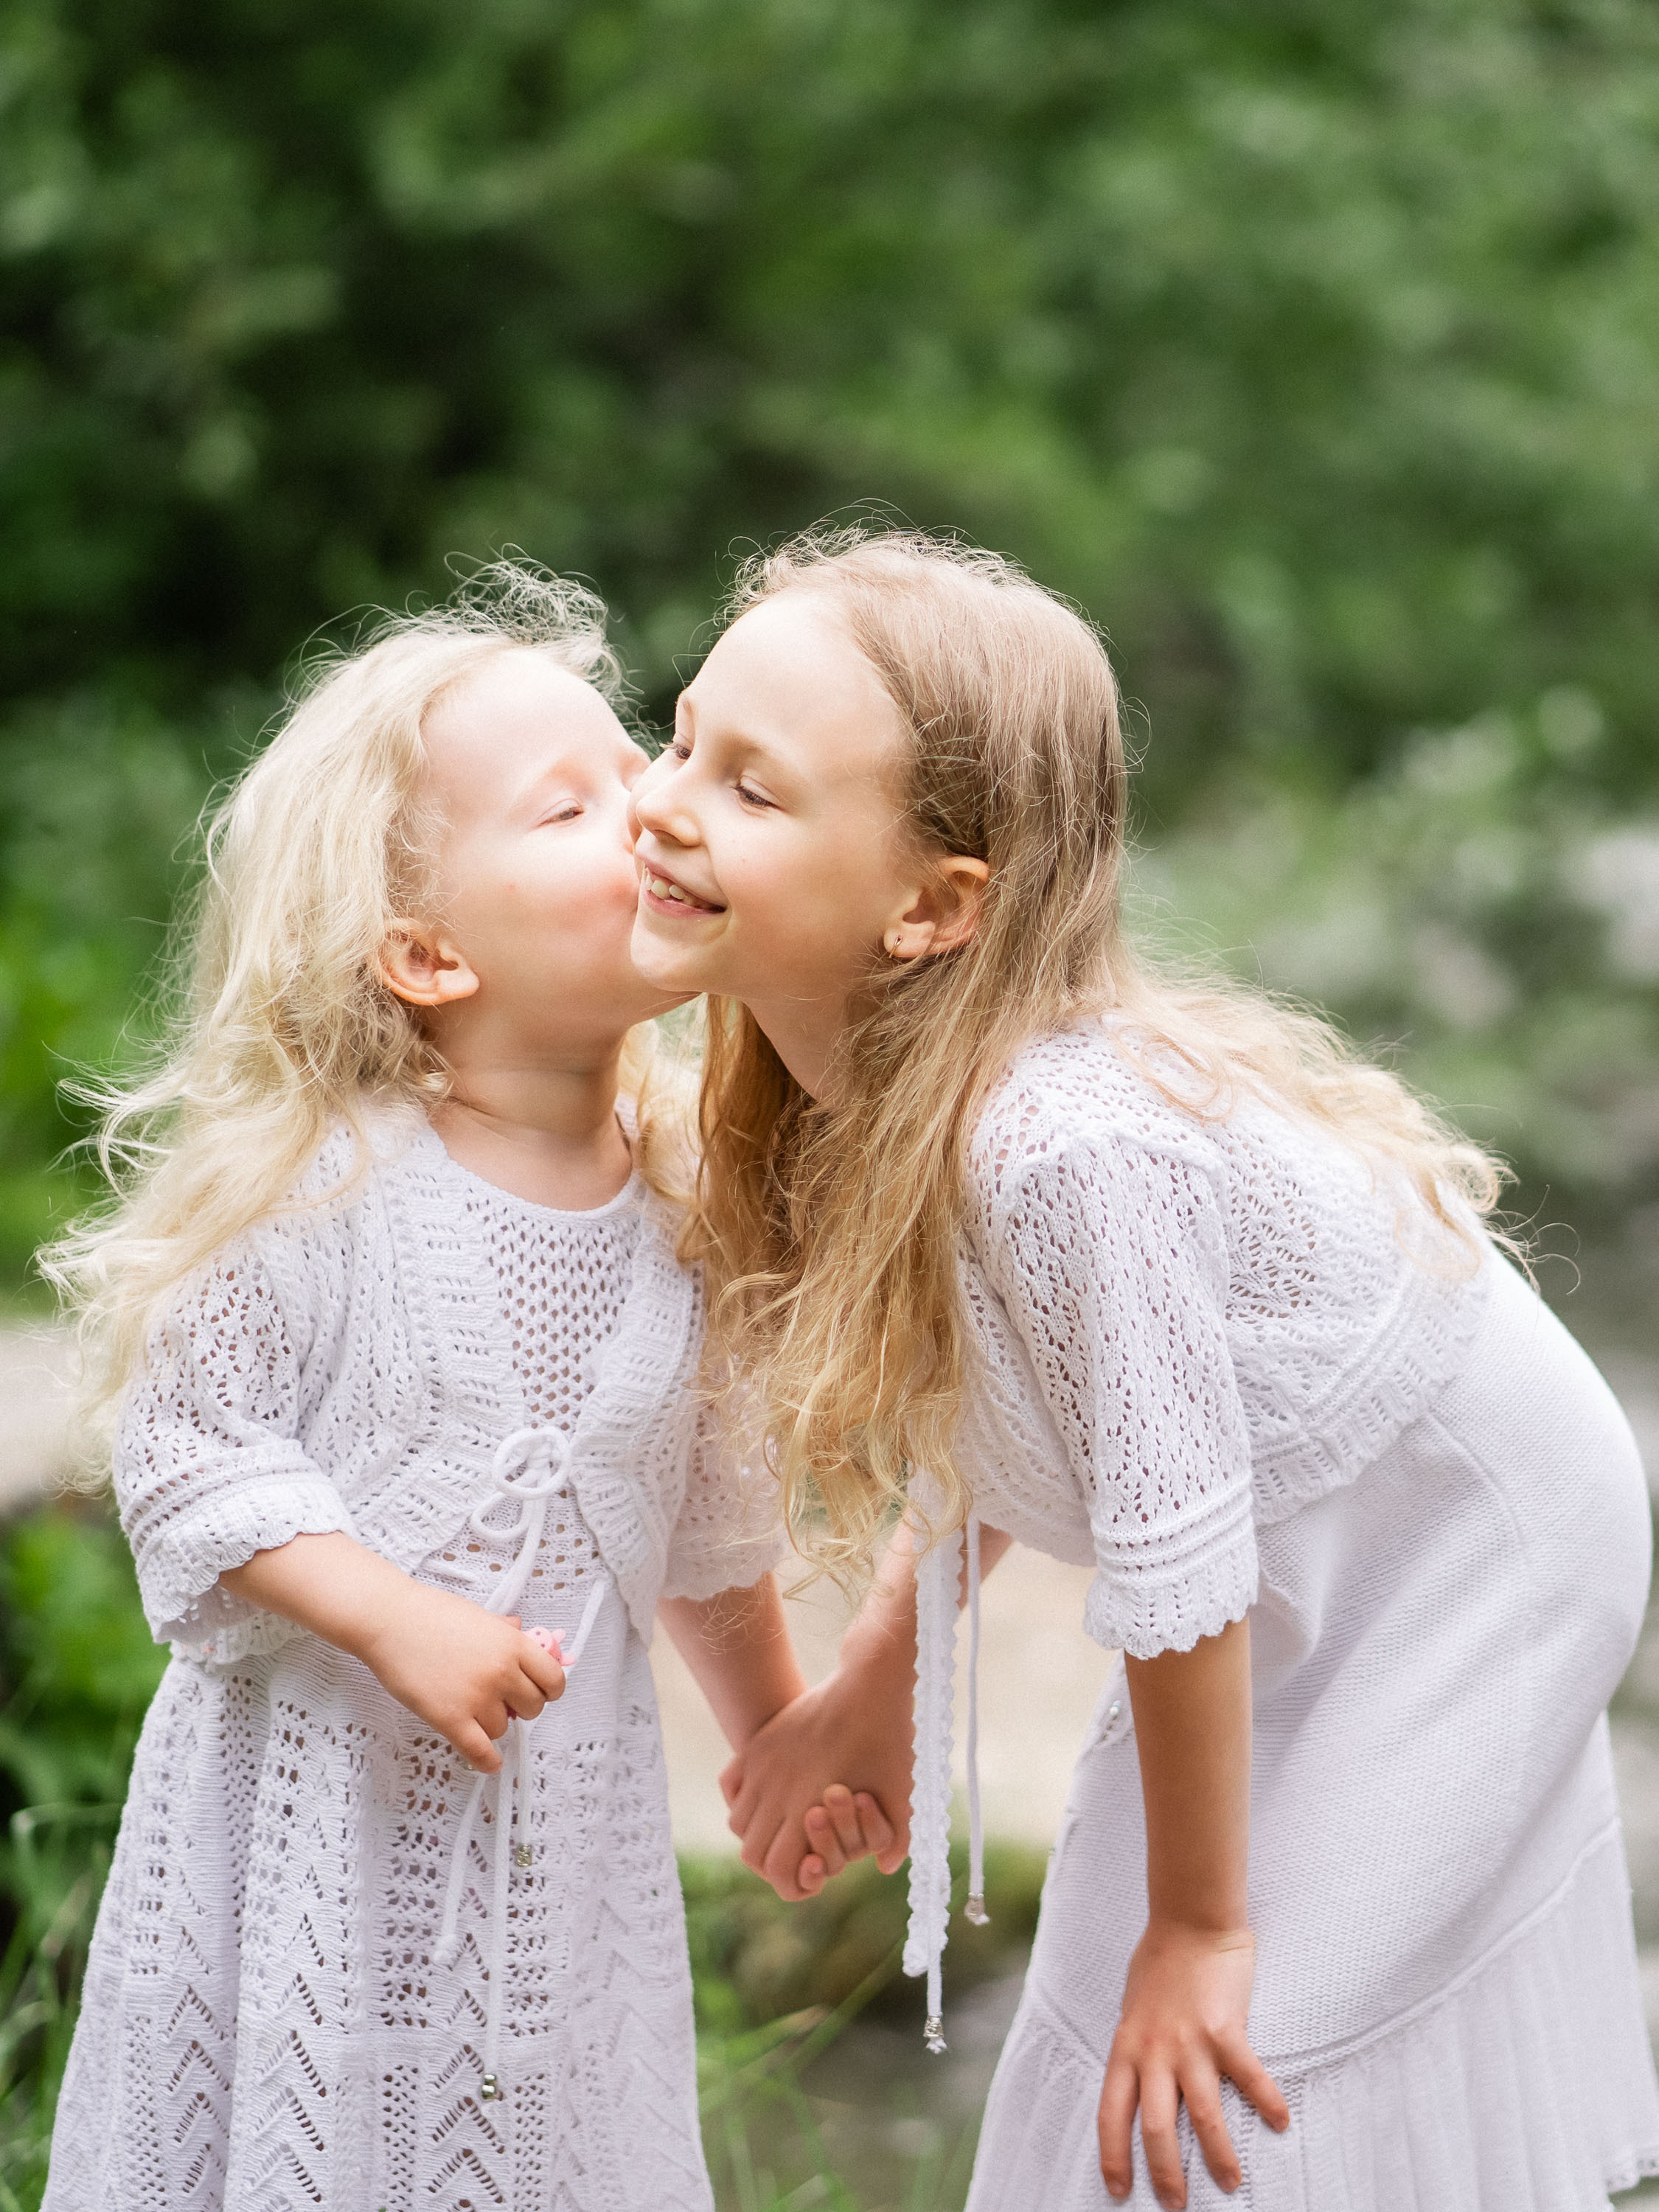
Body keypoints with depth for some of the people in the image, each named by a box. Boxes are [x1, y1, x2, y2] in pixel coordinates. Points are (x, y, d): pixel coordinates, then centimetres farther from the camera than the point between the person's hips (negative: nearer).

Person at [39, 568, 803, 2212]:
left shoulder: (675, 1199, 0)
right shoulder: (320, 1184, -17)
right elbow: (184, 1445, -14)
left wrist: (773, 1725, 22)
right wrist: (398, 1618, -23)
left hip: (565, 1800, 5)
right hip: (324, 1783, -4)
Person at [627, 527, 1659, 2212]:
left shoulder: (1068, 1146, -40)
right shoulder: (871, 1094, -14)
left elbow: (1175, 1559, -30)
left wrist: (1199, 1927, -18)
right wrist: (876, 1685, 10)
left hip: (1463, 1563, -8)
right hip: (1302, 1582, 8)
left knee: (1240, 2068, -2)